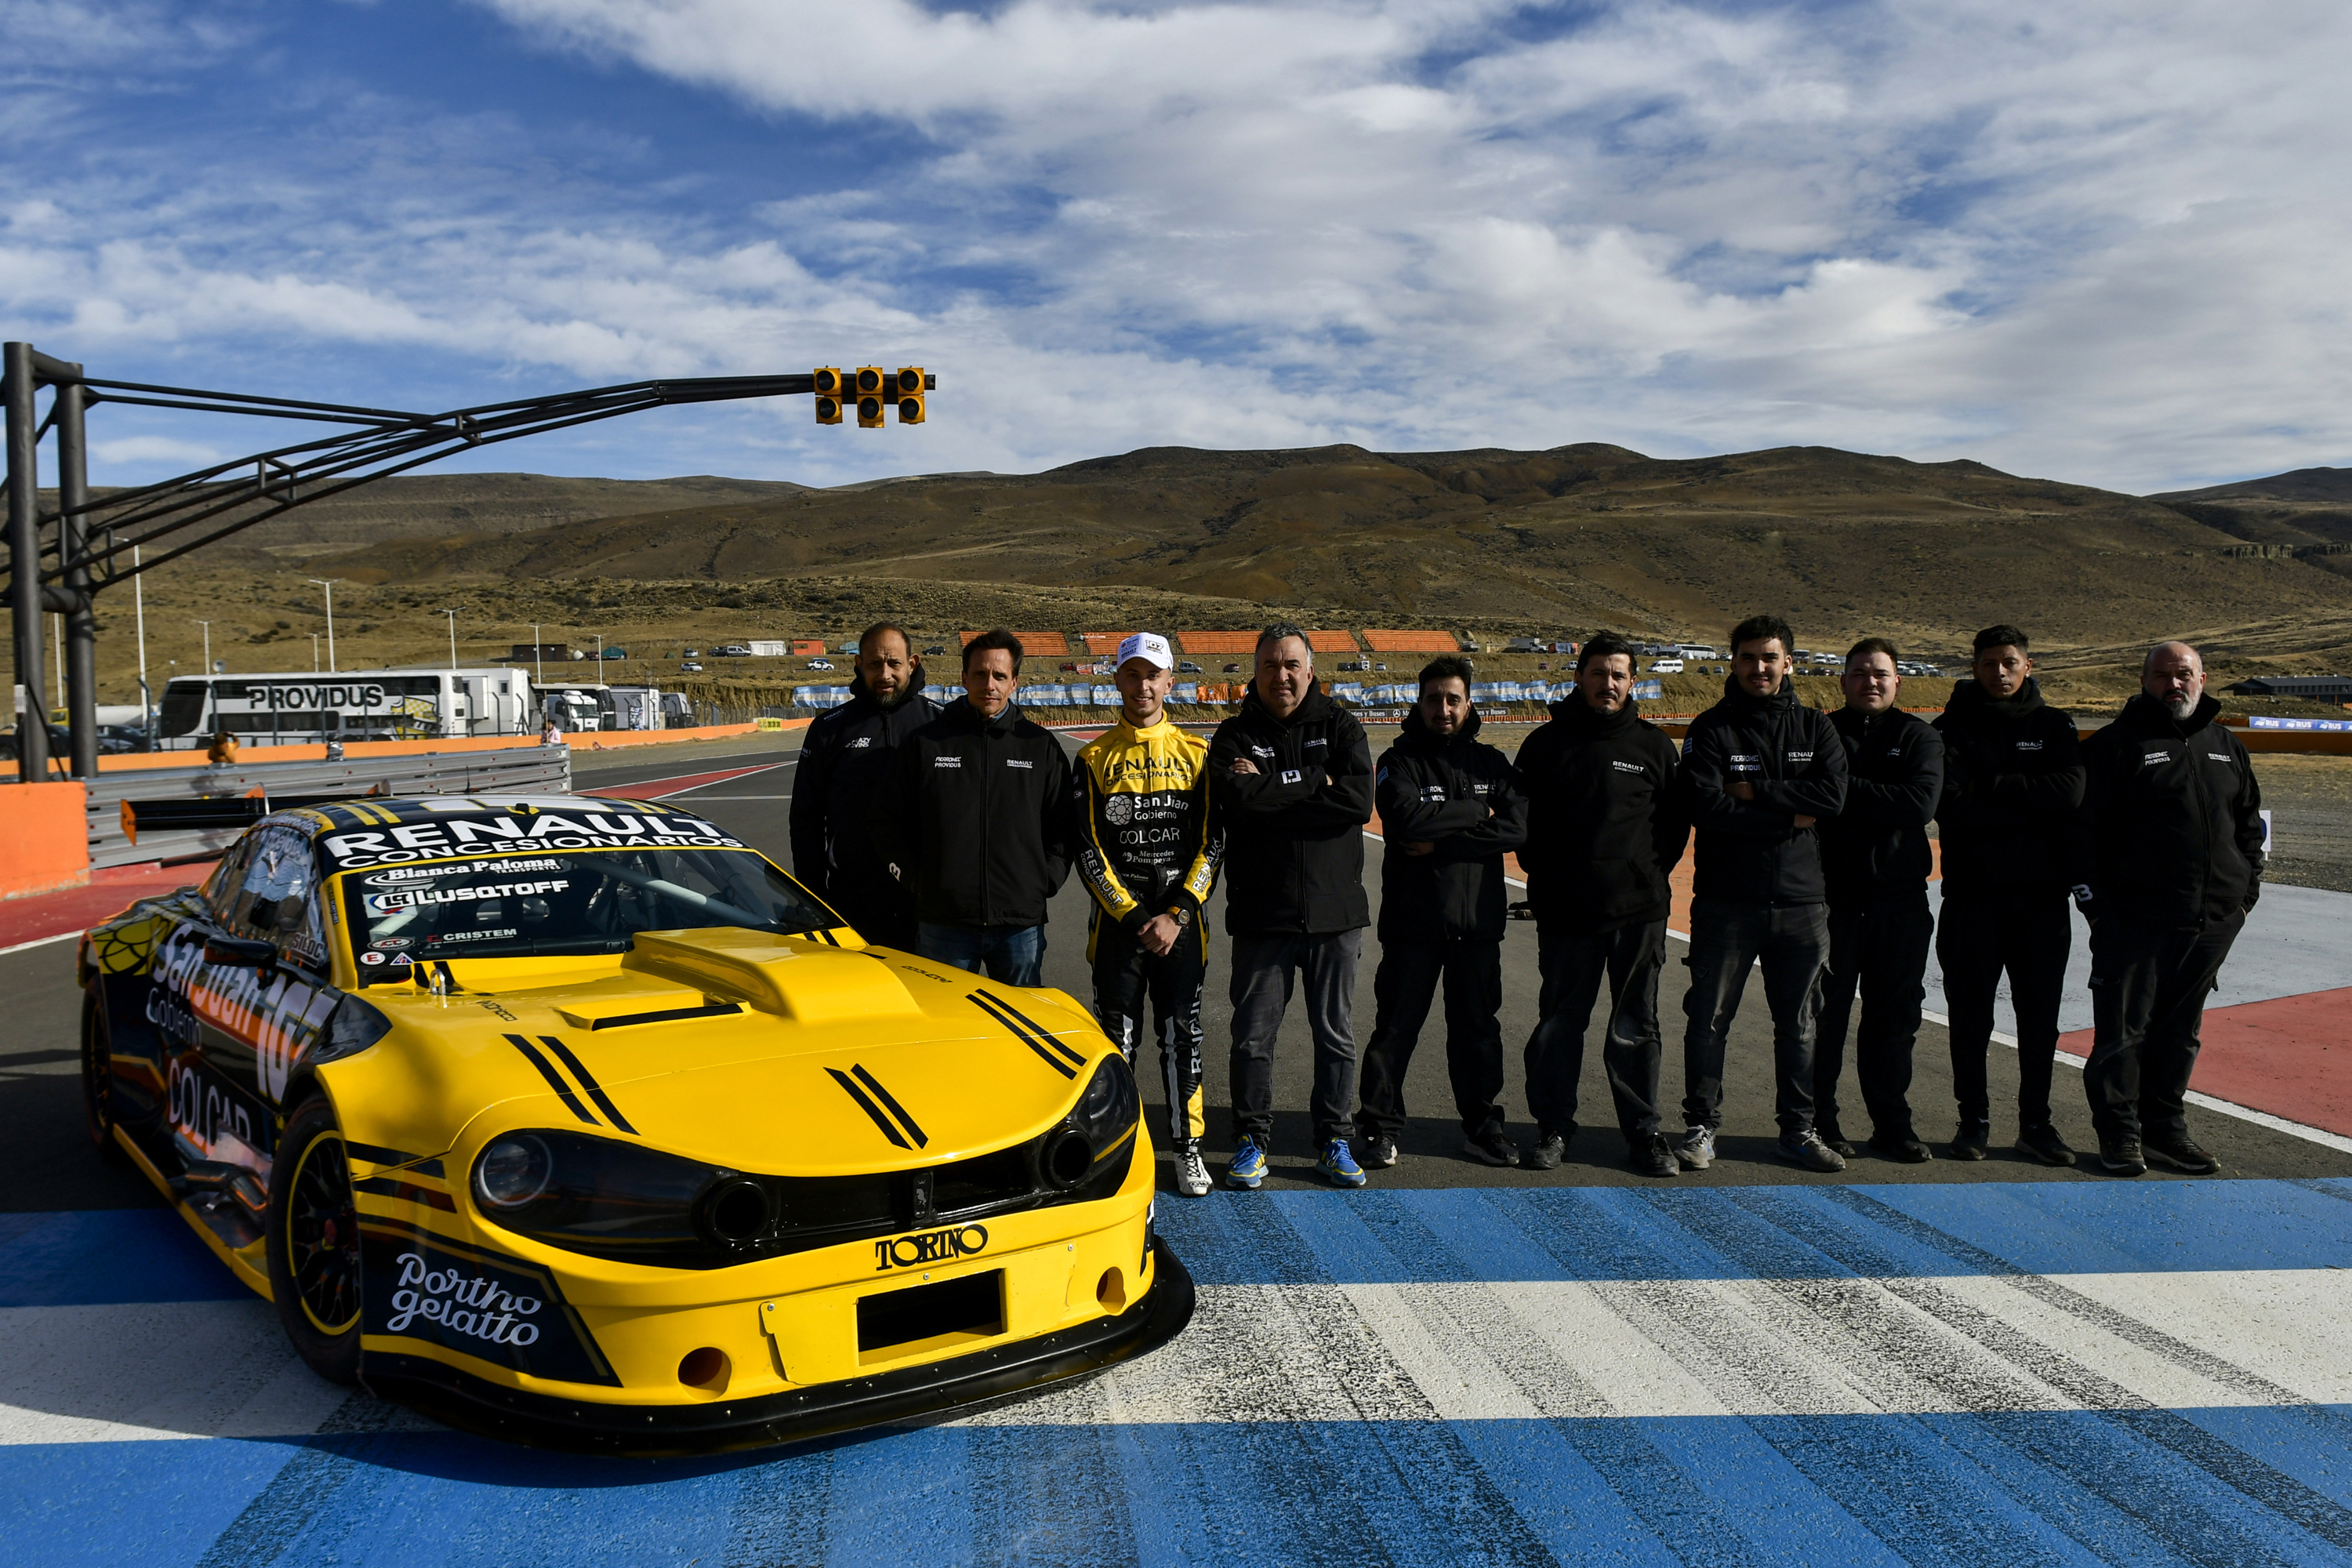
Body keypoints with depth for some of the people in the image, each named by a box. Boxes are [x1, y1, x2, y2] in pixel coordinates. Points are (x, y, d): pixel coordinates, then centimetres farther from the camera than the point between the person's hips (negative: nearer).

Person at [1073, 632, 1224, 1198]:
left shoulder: (1198, 754, 3)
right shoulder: (1095, 758, 2)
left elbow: (1213, 843, -1)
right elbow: (1088, 849, -2)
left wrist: (1177, 915, -10)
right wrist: (1134, 916, -10)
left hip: (1181, 922, 0)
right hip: (1116, 921, 0)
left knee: (1182, 1036, 6)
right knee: (1118, 1037, 5)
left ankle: (1188, 1147, 17)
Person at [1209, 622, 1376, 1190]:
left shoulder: (1341, 727, 4)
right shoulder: (1235, 735, 3)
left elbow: (1358, 801, -13)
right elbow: (1241, 799, -18)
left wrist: (1273, 790, -13)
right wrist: (1313, 785, -12)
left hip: (1336, 909, 1)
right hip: (1261, 913, -1)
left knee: (1336, 1035, 11)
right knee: (1253, 1036, 5)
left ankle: (1334, 1142, 24)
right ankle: (1251, 1140, 20)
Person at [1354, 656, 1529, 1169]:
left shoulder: (1491, 763, 9)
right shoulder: (1400, 761, 0)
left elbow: (1517, 827, -7)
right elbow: (1406, 819, -19)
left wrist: (1442, 843, -14)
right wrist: (1476, 812, -10)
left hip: (1478, 920, 3)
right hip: (1412, 919, -3)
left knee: (1478, 1027, 11)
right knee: (1395, 1027, 2)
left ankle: (1482, 1125, 23)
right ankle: (1379, 1126, 12)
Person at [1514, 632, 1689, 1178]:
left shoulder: (1654, 745, 7)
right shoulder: (1546, 743, 5)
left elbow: (1677, 819, 12)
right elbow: (1522, 817, 9)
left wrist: (1654, 869, 1)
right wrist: (1542, 871, 1)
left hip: (1639, 910, 0)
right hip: (1564, 911, 0)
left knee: (1635, 1028, 7)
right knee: (1558, 1024, 6)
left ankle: (1643, 1131, 17)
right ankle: (1553, 1127, 16)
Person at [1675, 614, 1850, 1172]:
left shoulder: (1815, 727, 9)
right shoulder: (1711, 729, 0)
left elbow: (1832, 795, -8)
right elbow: (1706, 807, -15)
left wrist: (1756, 792, -12)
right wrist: (1790, 816, -12)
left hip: (1801, 900, 3)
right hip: (1726, 900, -2)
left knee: (1798, 1023, 11)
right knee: (1709, 1019, 1)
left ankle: (1798, 1130, 22)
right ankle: (1701, 1127, 13)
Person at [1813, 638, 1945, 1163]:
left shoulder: (1920, 738, 7)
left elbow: (1921, 804, -11)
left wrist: (1849, 788, -13)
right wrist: (1880, 800, -15)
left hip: (1900, 899, 2)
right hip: (1832, 895, -1)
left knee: (1896, 1014, 9)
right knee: (1824, 1011, 1)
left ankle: (1892, 1123, 20)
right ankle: (1819, 1120, 12)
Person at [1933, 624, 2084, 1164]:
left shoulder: (2053, 725, 8)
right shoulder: (1952, 728, 1)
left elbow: (2070, 792, -11)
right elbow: (1952, 807, -13)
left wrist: (1991, 787, -12)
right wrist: (2031, 805, -14)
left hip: (2042, 896, 2)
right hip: (1972, 896, -1)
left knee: (2040, 1019, 8)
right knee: (1970, 1017, 5)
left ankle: (2035, 1123, 19)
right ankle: (1973, 1120, 17)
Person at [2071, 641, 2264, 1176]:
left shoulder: (2227, 748, 15)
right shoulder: (2116, 744, -2)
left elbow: (2248, 823, 22)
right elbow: (2087, 827, -5)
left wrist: (2246, 889, 12)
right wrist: (2095, 902, -10)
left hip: (2212, 921, 5)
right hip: (2135, 917, -5)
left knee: (2180, 1030, 12)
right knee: (2124, 1028, -1)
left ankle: (2165, 1126, 23)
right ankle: (2120, 1133, 8)